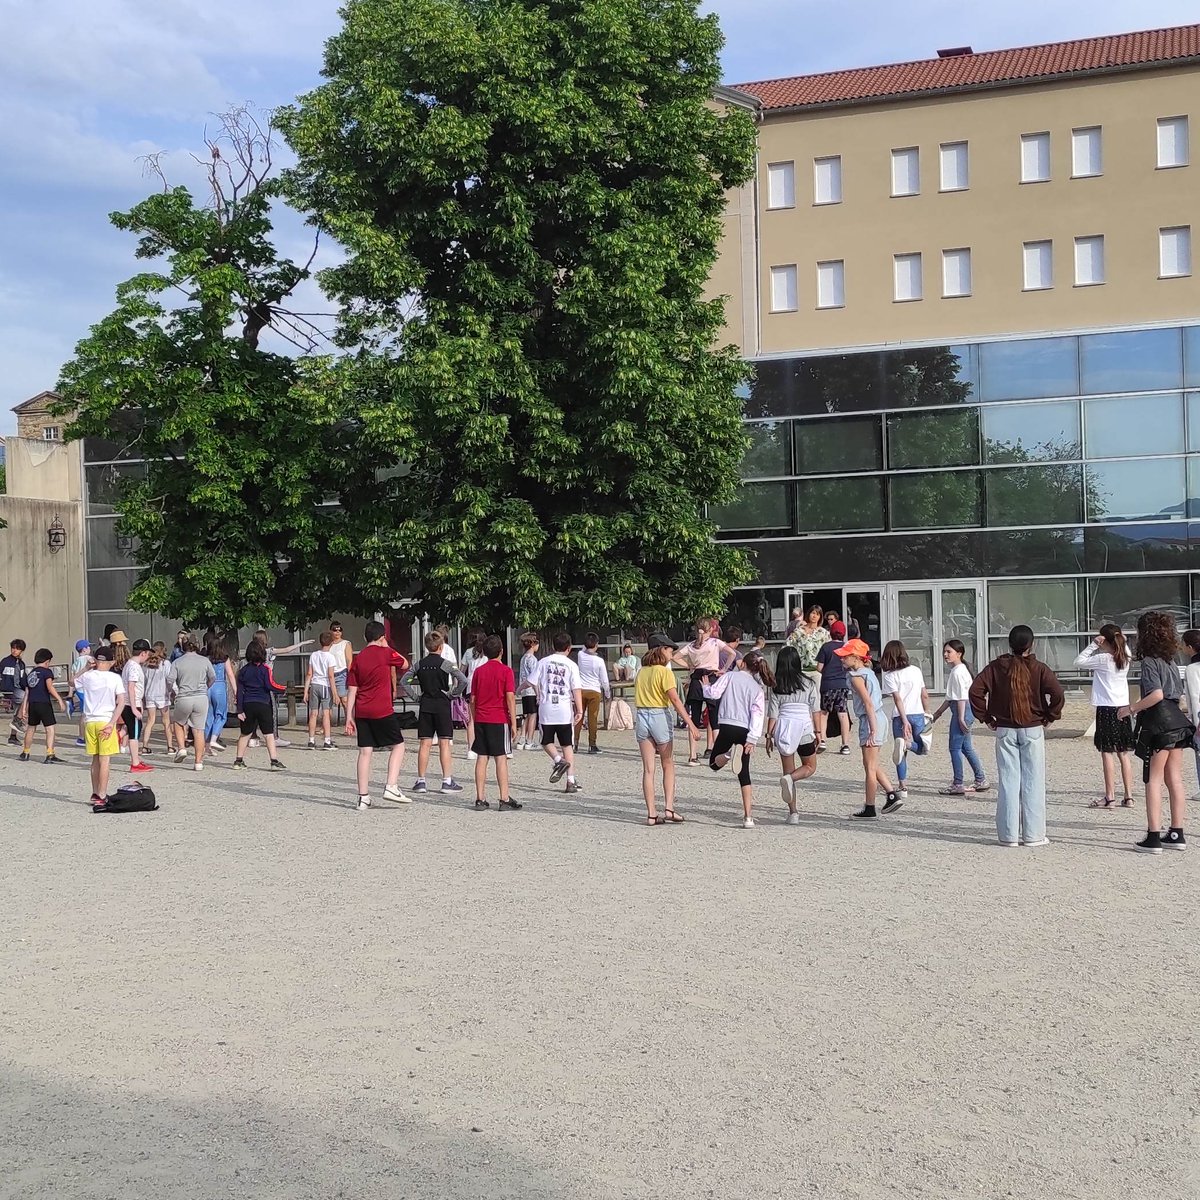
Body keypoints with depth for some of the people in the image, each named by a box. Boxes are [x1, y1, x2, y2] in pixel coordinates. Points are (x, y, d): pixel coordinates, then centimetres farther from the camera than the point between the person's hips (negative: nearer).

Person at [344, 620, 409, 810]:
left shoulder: (357, 659, 9)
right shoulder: (385, 653, -4)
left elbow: (351, 690, 7)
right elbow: (405, 664, 14)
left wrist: (349, 717, 9)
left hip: (361, 711, 5)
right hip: (382, 710, -5)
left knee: (365, 751, 6)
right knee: (398, 746, 8)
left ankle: (363, 797, 6)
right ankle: (391, 787, -6)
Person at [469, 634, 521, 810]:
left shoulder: (479, 671, 8)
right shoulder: (506, 670, -5)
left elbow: (473, 699, 10)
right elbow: (510, 697, -11)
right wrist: (514, 723, -8)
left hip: (481, 719, 4)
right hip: (500, 720, -4)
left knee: (482, 758, 6)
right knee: (501, 758, -2)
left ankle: (480, 799, 5)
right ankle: (504, 799, -3)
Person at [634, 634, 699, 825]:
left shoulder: (641, 672, 9)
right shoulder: (664, 672, -10)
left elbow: (639, 697, 8)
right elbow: (675, 700, -17)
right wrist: (690, 724, -19)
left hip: (641, 716, 5)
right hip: (660, 716, -5)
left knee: (648, 768, 5)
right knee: (668, 765, 11)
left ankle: (651, 814, 4)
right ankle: (669, 808, 2)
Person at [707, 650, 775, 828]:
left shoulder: (730, 676, 5)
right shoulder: (758, 688, 12)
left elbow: (714, 693, -6)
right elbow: (758, 714, 0)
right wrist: (752, 739, -6)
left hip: (727, 726, -3)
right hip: (745, 731, 3)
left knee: (714, 763, 16)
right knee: (744, 773, 13)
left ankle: (729, 754, -22)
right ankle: (748, 817, 5)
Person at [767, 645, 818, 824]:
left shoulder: (776, 686, 2)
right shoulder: (807, 682, 0)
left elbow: (773, 713, 1)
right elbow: (814, 710, 0)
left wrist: (769, 735, 7)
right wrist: (817, 731, 8)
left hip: (783, 726, 2)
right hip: (804, 725, -2)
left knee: (788, 771, 11)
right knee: (810, 767, 17)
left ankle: (793, 813, 6)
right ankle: (790, 778, -16)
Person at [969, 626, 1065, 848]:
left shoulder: (996, 667, -1)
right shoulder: (1038, 669, -5)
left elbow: (975, 691, -8)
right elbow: (1057, 692, -15)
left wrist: (986, 718, 1)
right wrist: (1050, 716, 0)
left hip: (1005, 730, 1)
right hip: (1033, 730, -1)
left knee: (1007, 782, 5)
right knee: (1033, 782, 4)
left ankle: (1008, 834, 6)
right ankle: (1033, 834, 6)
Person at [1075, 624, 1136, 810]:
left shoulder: (1103, 659, -13)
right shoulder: (1125, 659, 5)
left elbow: (1079, 662, -6)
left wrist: (1092, 644, -2)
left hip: (1106, 709, -6)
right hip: (1123, 708, 6)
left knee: (1107, 753, -3)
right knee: (1124, 755, 10)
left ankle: (1110, 798, -3)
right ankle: (1128, 797, 11)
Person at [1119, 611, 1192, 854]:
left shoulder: (1149, 661, -11)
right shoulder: (1170, 660, 14)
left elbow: (1156, 695, -22)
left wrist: (1132, 709, -13)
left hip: (1158, 724, -8)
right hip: (1176, 722, 8)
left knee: (1153, 780, -3)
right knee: (1175, 780, 10)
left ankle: (1153, 837, -3)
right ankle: (1177, 834, 14)